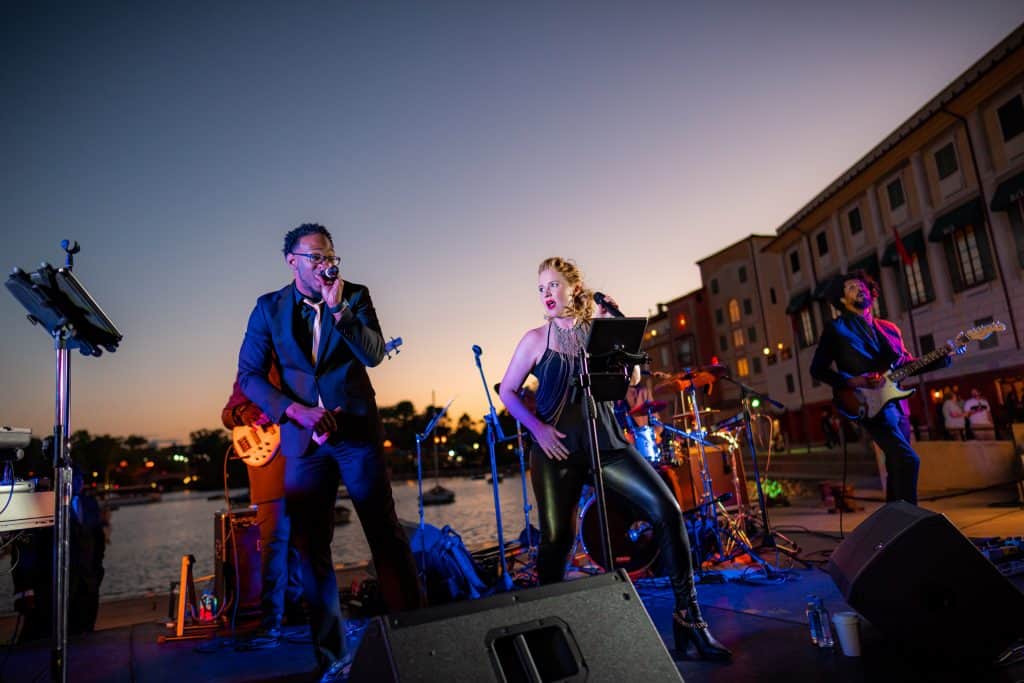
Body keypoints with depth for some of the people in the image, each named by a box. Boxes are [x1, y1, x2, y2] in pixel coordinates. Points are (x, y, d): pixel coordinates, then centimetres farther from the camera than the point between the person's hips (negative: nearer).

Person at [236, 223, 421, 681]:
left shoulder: (355, 296, 2)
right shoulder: (268, 308, 3)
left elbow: (374, 354, -11)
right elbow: (249, 377, 0)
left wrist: (337, 309, -21)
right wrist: (298, 411, -13)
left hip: (357, 432, -1)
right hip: (304, 438, 1)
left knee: (386, 535, 2)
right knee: (310, 546, 7)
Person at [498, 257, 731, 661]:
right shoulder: (536, 339, 3)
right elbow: (507, 391, 5)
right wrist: (537, 427, -9)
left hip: (604, 439, 2)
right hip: (556, 448, -1)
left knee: (666, 508, -14)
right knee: (555, 537, 0)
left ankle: (687, 613, -1)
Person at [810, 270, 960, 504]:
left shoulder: (889, 329, 18)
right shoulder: (836, 328, 0)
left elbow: (907, 364, 20)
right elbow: (817, 369, -4)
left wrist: (942, 357, 4)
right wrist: (852, 381, -17)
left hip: (897, 403, 7)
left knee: (897, 468, 10)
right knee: (908, 460, -21)